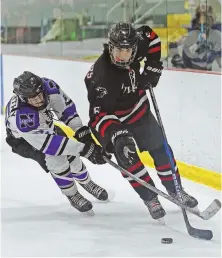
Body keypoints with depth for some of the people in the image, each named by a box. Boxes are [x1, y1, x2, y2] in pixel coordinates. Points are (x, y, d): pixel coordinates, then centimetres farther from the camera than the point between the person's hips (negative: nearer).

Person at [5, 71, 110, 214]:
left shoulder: (48, 86, -31)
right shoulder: (20, 116, -45)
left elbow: (66, 106, -13)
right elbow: (47, 143, -44)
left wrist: (81, 131, -20)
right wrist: (83, 148, -45)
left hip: (46, 126, 5)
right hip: (23, 140, -5)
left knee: (71, 155, 2)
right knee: (54, 159, -20)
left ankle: (87, 182, 32)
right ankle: (72, 194, 5)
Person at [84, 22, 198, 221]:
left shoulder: (137, 45, -22)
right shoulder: (102, 76, -38)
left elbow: (150, 36, 1)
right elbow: (99, 114, -39)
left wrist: (153, 67, -5)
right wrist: (117, 135, -51)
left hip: (139, 110, 6)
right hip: (114, 120, -5)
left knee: (160, 149, 11)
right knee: (128, 159, -14)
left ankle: (175, 190, 28)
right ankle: (151, 199, 3)